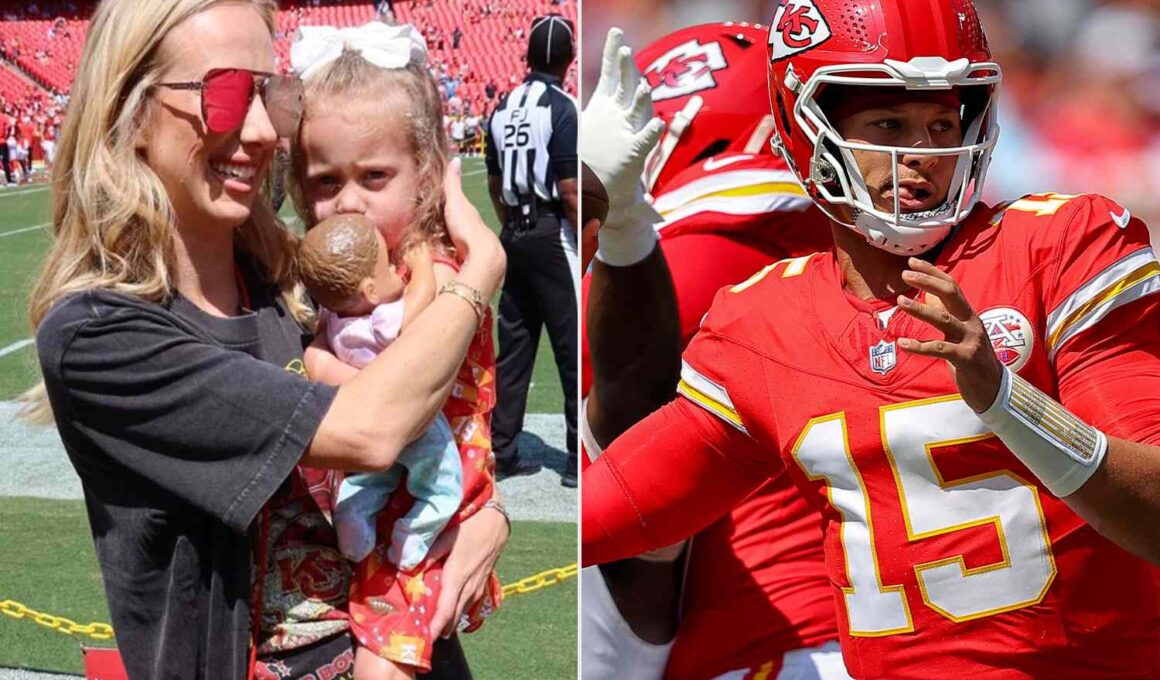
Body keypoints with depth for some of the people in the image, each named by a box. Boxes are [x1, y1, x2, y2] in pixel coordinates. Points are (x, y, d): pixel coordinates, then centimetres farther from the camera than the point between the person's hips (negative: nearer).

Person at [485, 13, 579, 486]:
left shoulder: (503, 108, 9)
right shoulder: (562, 108, -12)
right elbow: (569, 190, -17)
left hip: (513, 235, 7)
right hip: (552, 235, -7)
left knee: (513, 345, 12)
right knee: (574, 347, -1)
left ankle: (504, 451, 16)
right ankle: (580, 458, 2)